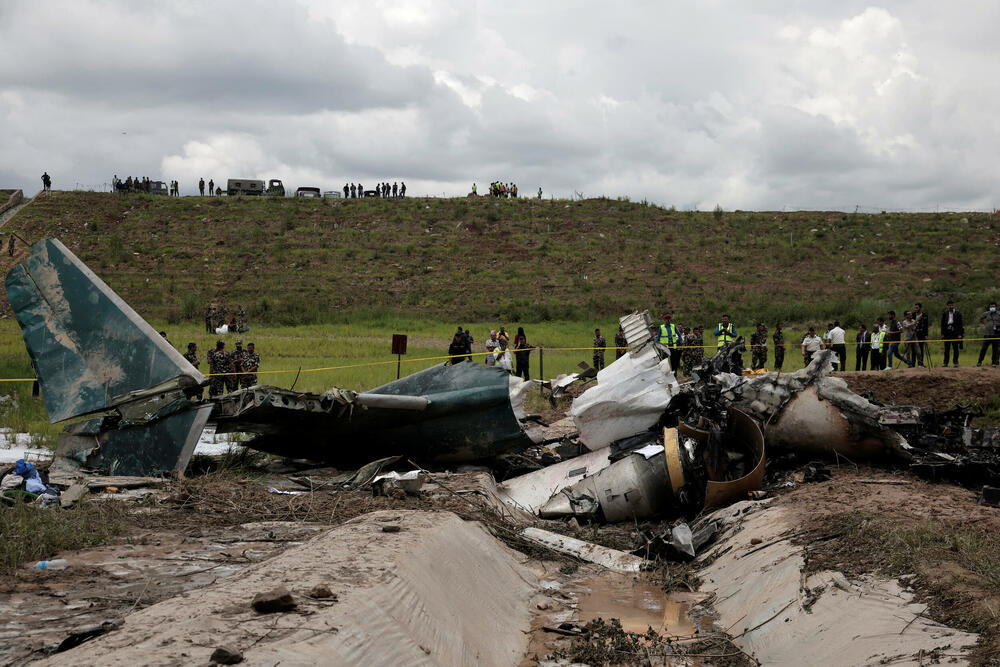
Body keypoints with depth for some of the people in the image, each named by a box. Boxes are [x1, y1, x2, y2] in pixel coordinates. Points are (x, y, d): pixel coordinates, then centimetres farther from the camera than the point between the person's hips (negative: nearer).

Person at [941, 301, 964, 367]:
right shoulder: (945, 314, 8)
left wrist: (959, 334, -6)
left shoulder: (958, 314, 3)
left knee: (955, 349, 0)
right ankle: (945, 362, 6)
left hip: (955, 333, -2)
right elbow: (942, 324, 9)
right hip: (947, 333, 2)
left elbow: (960, 324, 1)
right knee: (946, 349, 3)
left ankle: (956, 362, 4)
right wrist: (942, 334, 1)